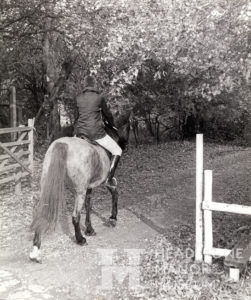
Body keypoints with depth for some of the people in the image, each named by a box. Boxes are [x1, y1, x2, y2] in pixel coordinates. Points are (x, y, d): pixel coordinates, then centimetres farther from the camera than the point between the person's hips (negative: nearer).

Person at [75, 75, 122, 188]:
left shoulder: (78, 98, 7)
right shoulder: (100, 97, -5)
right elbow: (107, 114, 6)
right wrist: (112, 124, 28)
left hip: (80, 132, 5)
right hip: (96, 132, -4)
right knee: (117, 151, 10)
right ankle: (109, 179, 3)